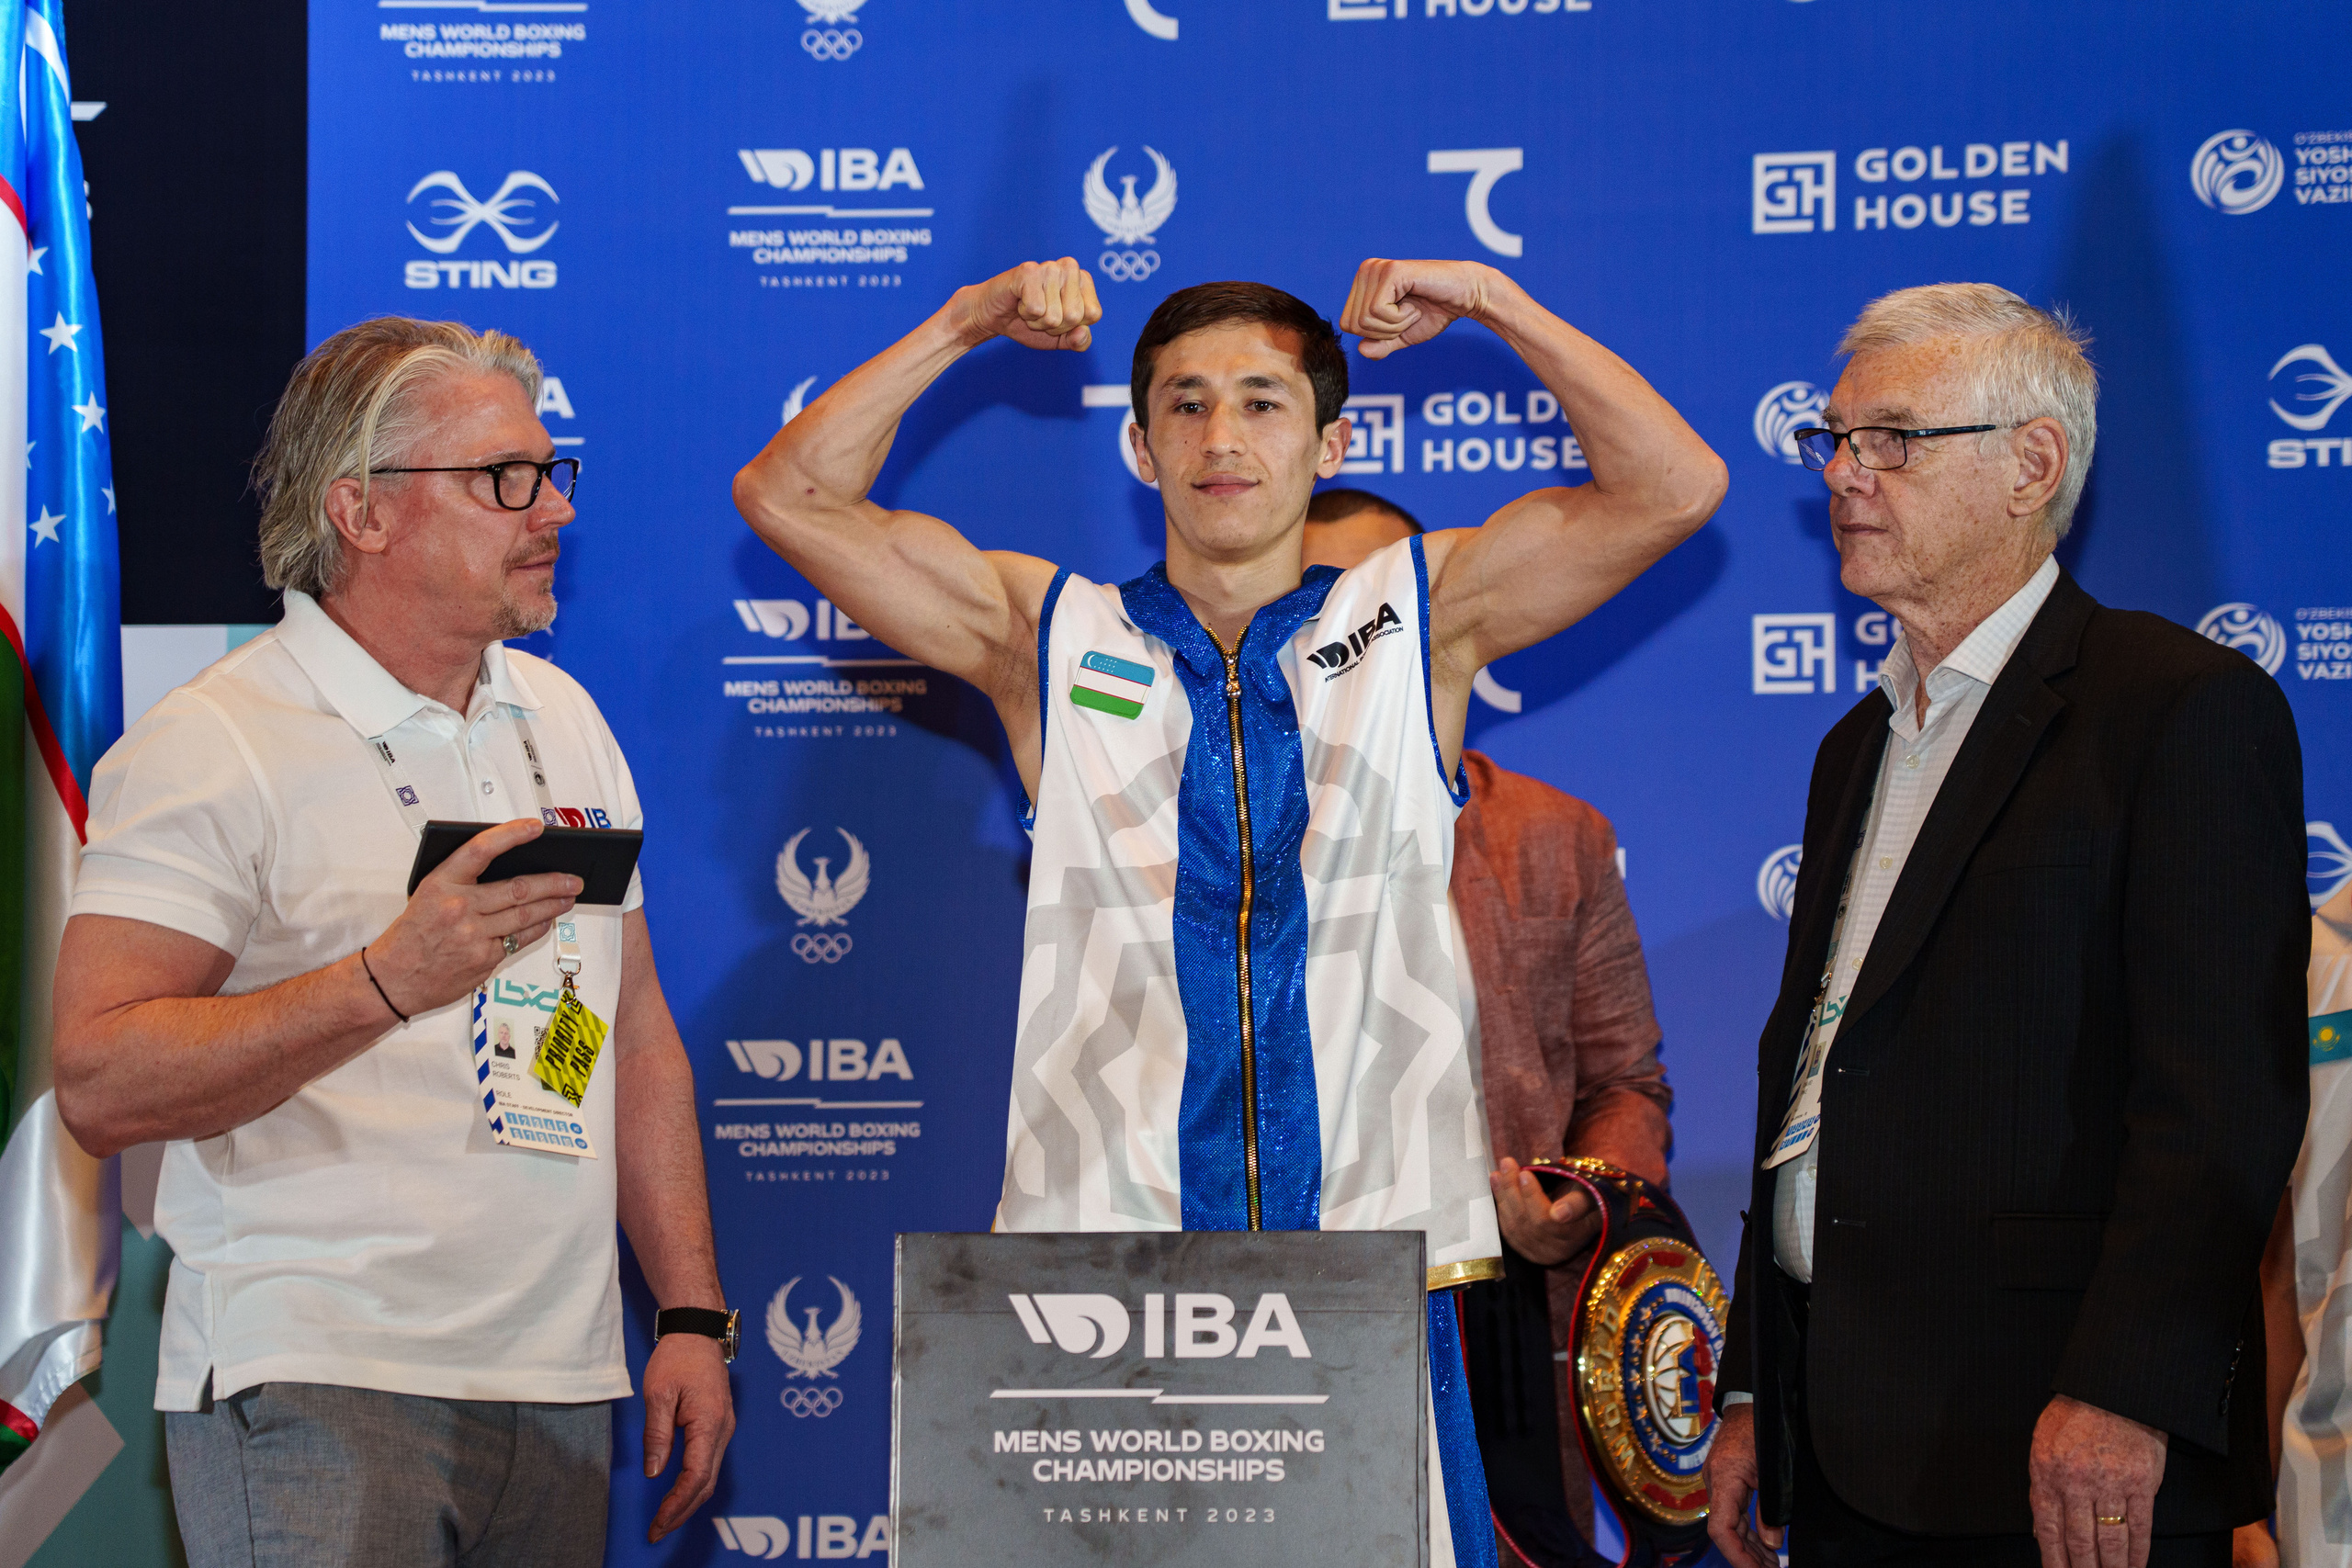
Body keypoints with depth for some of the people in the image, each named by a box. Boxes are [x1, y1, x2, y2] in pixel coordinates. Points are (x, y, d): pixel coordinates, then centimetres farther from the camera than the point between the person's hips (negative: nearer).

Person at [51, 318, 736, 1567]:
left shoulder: (562, 719, 15)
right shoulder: (207, 747, -8)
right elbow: (99, 1083, -16)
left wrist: (690, 1314, 11)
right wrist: (389, 980, -25)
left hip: (560, 1390, 6)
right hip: (315, 1392, -6)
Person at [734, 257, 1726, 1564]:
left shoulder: (1421, 619, 12)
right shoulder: (1051, 636, 12)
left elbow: (1675, 487, 6)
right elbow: (789, 497, 8)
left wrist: (1493, 303, 2)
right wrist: (964, 326, 4)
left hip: (1376, 1254, 0)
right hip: (1103, 1244, 0)